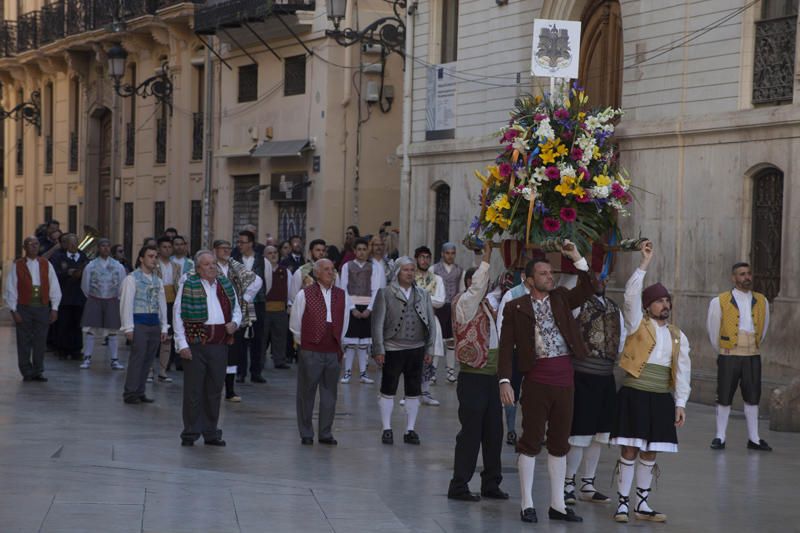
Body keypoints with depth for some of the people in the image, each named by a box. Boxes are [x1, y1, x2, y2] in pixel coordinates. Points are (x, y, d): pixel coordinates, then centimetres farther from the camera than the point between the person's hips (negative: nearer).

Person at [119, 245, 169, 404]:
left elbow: (162, 304, 18)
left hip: (154, 323, 6)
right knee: (137, 358, -9)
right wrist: (128, 327, -14)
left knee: (147, 360, 7)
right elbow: (127, 303, -8)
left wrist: (164, 327, 12)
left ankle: (140, 392, 14)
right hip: (139, 323, -6)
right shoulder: (132, 278, -4)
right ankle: (130, 393, -4)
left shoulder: (157, 281, 16)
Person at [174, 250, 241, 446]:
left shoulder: (226, 285, 12)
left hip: (219, 345, 5)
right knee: (193, 390, 0)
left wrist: (234, 323, -2)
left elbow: (237, 309, 21)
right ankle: (190, 434, 8)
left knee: (215, 390, 10)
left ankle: (211, 433, 19)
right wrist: (182, 344, -12)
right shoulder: (188, 286, -3)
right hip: (195, 345, -5)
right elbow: (178, 316, -5)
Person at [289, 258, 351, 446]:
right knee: (306, 393, 3)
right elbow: (295, 324, 4)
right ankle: (306, 434, 10)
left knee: (329, 393, 7)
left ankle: (326, 433, 14)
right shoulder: (305, 295, -3)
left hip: (333, 351, 3)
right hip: (310, 351, -3)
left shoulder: (342, 296, 8)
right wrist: (304, 342, 9)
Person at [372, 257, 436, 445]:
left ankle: (410, 430, 15)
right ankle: (387, 429, 14)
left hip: (416, 350, 3)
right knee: (388, 391, 4)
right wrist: (379, 350, -8)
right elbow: (378, 323, -3)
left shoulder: (423, 295, 10)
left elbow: (431, 322, 11)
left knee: (414, 393, 7)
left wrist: (429, 349, 5)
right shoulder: (385, 294, -1)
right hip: (393, 350, -3)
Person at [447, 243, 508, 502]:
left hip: (491, 377, 8)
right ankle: (459, 485, 2)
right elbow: (476, 287, -23)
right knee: (471, 432, -5)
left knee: (493, 432, 10)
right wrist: (486, 259, -25)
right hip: (473, 377, -8)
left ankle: (491, 483, 18)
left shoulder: (486, 304, 16)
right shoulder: (465, 303, -7)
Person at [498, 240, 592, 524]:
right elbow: (507, 346, -4)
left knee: (560, 443, 10)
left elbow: (586, 291, -1)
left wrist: (577, 258, -7)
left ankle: (557, 505, 18)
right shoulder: (516, 307, -1)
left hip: (564, 380, 5)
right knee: (531, 441, 1)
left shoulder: (561, 298, 12)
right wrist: (505, 381, -13)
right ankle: (527, 504, 7)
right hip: (537, 381, -5)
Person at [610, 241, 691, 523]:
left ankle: (642, 504, 18)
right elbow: (631, 295, -14)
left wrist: (680, 402, 3)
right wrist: (644, 263, -15)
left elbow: (682, 371, 11)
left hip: (661, 400, 4)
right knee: (629, 450, -3)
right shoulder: (638, 325, 0)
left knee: (650, 453, 9)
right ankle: (623, 503, 4)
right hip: (634, 396, -4)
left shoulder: (678, 336, 12)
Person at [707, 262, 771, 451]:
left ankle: (754, 439, 15)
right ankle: (720, 437, 11)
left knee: (752, 398, 7)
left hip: (752, 357, 3)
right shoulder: (720, 302, -4)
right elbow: (713, 329, 5)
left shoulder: (761, 301, 5)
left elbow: (763, 329, 16)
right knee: (724, 398, 2)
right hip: (729, 357, -3)